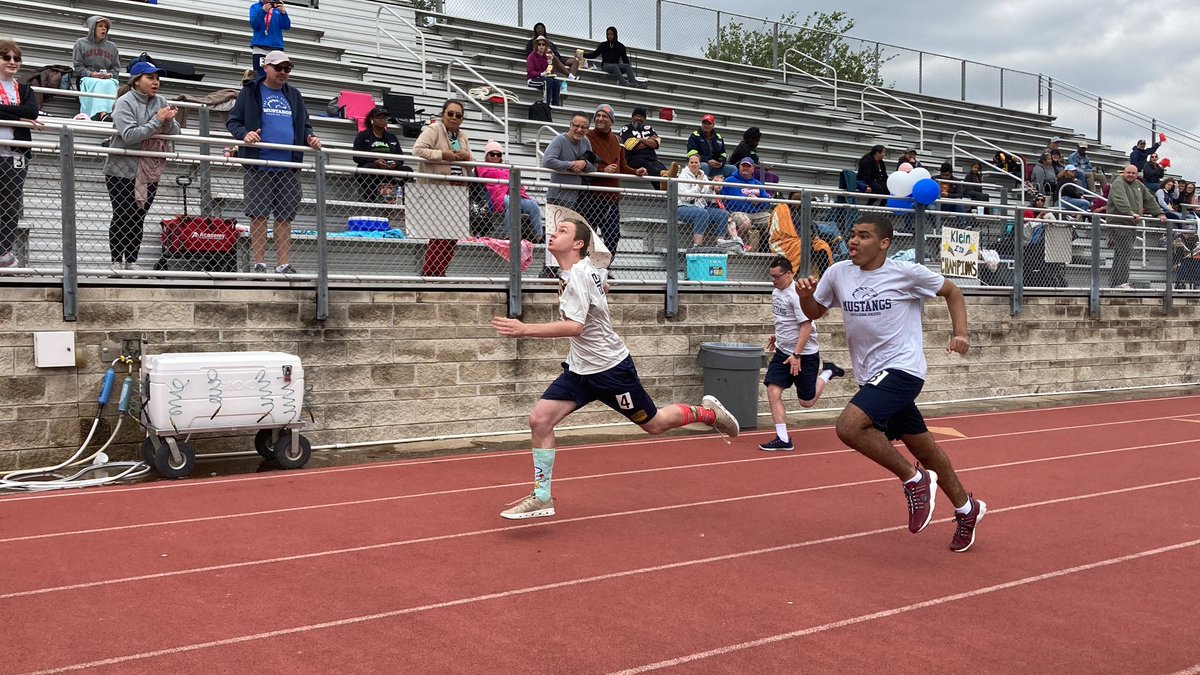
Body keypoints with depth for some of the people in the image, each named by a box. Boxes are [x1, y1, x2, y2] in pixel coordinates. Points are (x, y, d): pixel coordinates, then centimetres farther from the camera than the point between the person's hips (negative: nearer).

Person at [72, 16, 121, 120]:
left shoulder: (112, 47, 23)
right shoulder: (81, 43, 16)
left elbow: (116, 68, 18)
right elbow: (77, 66, 8)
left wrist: (109, 74, -5)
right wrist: (91, 73, -10)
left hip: (108, 79, 2)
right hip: (87, 78, -2)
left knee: (110, 84, -36)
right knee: (99, 84, -37)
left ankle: (111, 113, -60)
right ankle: (101, 113, -61)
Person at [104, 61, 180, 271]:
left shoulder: (160, 102, 6)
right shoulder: (125, 102, -10)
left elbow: (175, 132, 2)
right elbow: (129, 135, -23)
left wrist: (169, 121, -18)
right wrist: (157, 121, -22)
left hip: (150, 173, 5)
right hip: (123, 170, -5)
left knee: (138, 218, 10)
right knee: (121, 217, 3)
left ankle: (132, 262, 17)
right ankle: (117, 261, 11)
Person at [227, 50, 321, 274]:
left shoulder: (294, 95, 18)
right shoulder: (250, 92, 6)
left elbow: (305, 124, 24)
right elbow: (233, 121, 5)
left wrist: (310, 137, 2)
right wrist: (244, 134, -16)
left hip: (289, 168, 4)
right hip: (258, 167, -4)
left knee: (284, 217, 5)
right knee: (258, 215, -3)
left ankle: (283, 265, 8)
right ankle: (259, 263, 2)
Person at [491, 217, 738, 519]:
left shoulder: (578, 275, -23)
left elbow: (574, 326, -35)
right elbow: (601, 276, 26)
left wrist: (525, 329, -39)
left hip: (611, 368, -8)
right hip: (579, 369, 9)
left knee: (653, 424, 7)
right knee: (539, 420, -7)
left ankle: (708, 411, 34)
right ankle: (542, 498, 1)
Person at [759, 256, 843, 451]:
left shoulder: (797, 294, -21)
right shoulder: (776, 291, 6)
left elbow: (806, 326, -23)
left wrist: (796, 355, -26)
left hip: (805, 354, -7)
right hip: (782, 352, 7)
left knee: (807, 402, 5)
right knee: (773, 392, -9)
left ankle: (827, 372, 29)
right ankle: (783, 439, -4)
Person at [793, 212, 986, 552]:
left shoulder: (907, 272, -10)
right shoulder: (838, 273, 3)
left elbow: (952, 292, 5)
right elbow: (814, 312, 14)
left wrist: (959, 334, -7)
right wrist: (805, 296, -8)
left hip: (901, 369, -6)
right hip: (872, 376, 6)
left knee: (849, 426, -26)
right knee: (925, 450, 16)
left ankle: (915, 479, -6)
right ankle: (966, 509, 37)